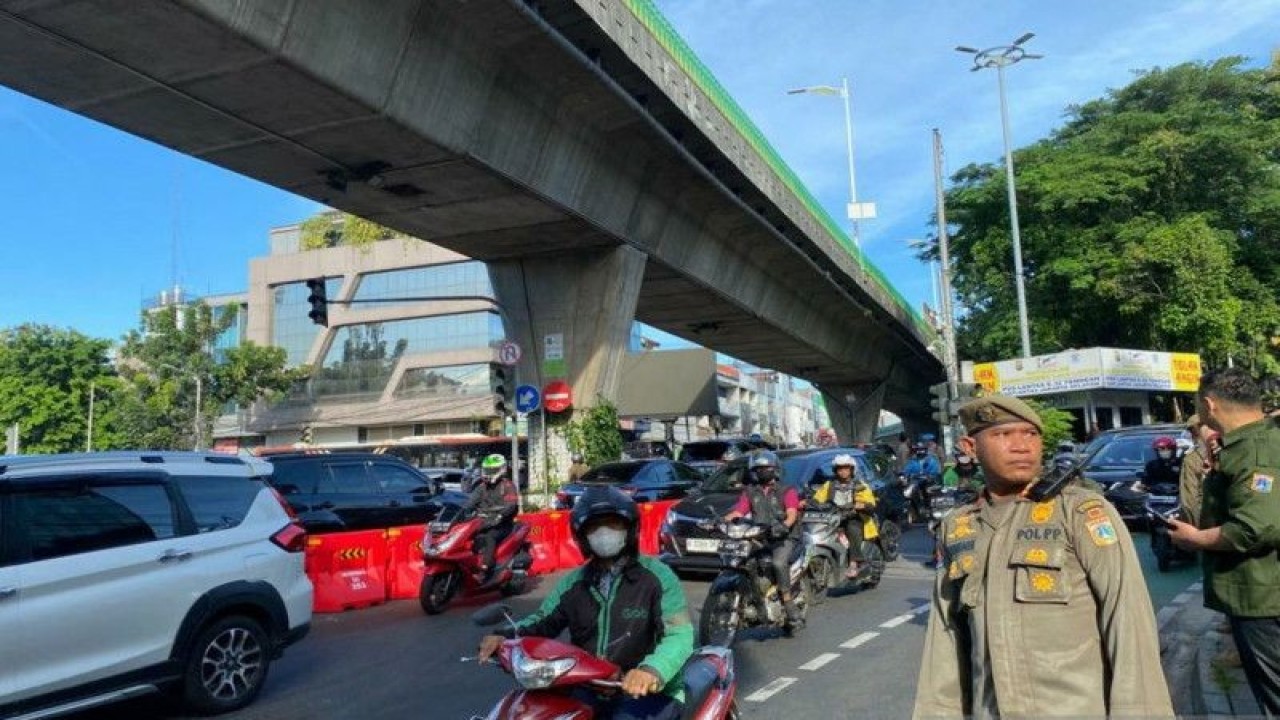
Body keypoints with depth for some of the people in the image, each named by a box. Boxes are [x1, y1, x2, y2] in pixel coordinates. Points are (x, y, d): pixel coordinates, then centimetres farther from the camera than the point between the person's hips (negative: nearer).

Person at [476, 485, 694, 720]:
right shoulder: (574, 583, 12)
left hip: (650, 690, -5)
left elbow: (679, 635, -16)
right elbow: (542, 621, 15)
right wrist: (505, 636, -8)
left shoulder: (657, 576, -6)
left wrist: (652, 669, -37)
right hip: (590, 689, 5)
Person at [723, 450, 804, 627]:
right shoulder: (750, 493, 20)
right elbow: (738, 511, 8)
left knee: (779, 562, -32)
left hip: (784, 538, -4)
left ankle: (788, 603, -25)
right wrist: (724, 520, -14)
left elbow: (792, 513, -6)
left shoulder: (787, 491, 10)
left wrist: (785, 525, -29)